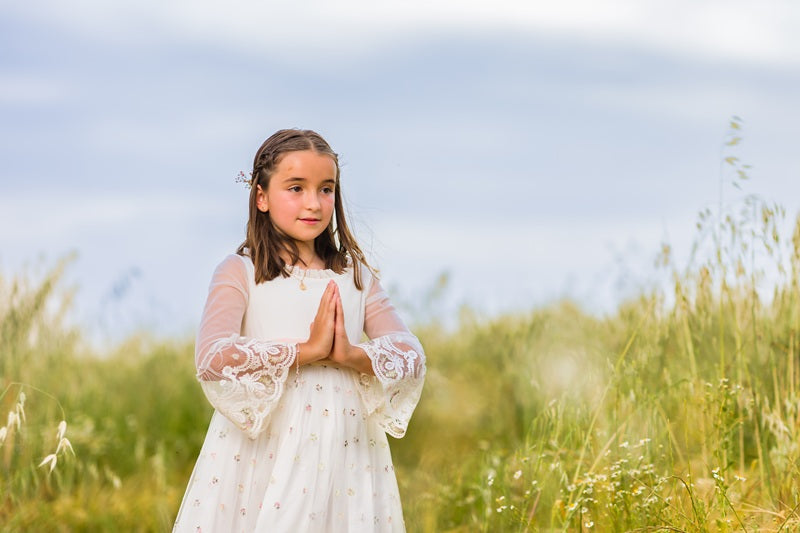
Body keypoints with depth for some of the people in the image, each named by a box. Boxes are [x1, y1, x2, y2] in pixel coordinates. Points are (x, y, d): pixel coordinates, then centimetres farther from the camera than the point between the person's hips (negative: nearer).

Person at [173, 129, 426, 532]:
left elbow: (411, 355, 3)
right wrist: (308, 350, -17)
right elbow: (212, 358, -17)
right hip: (262, 457, -3)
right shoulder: (240, 272, -1)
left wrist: (351, 355, -16)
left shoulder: (355, 276, 12)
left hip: (344, 461, 3)